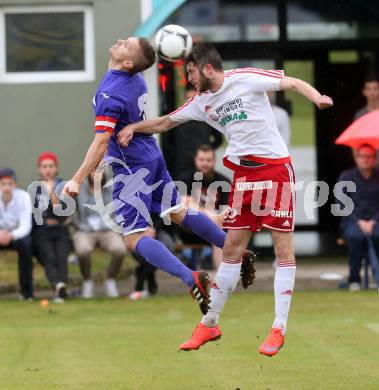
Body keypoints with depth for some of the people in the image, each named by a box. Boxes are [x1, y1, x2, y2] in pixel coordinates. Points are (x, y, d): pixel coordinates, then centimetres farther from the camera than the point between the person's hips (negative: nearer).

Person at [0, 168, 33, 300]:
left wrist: (11, 235, -50)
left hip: (18, 234, -1)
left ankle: (26, 290, -20)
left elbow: (25, 227, -28)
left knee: (25, 244, -35)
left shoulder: (23, 197, -22)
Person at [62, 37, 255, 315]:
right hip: (152, 155, 8)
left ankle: (191, 279, -20)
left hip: (132, 167, -8)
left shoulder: (110, 95, -24)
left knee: (135, 238, -5)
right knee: (178, 212, 22)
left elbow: (100, 143, -28)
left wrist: (77, 180, -27)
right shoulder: (137, 81, 0)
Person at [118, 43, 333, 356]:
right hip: (243, 174, 6)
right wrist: (134, 127, 12)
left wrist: (317, 97, -26)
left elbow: (292, 83, -9)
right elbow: (166, 122, 23)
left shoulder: (246, 79, -8)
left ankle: (279, 330, -2)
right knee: (232, 248, 8)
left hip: (276, 168, -6)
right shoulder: (202, 102, 10)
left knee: (283, 247, -4)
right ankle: (210, 324, 15)